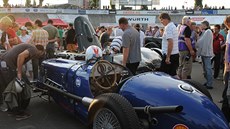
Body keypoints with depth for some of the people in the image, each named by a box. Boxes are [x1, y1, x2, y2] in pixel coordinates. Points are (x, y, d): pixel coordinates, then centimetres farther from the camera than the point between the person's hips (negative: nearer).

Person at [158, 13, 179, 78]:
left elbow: (170, 43, -24)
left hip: (170, 55, -10)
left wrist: (168, 57, -22)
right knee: (173, 73, 14)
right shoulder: (173, 26, 16)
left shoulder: (168, 28, -15)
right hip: (176, 53, 10)